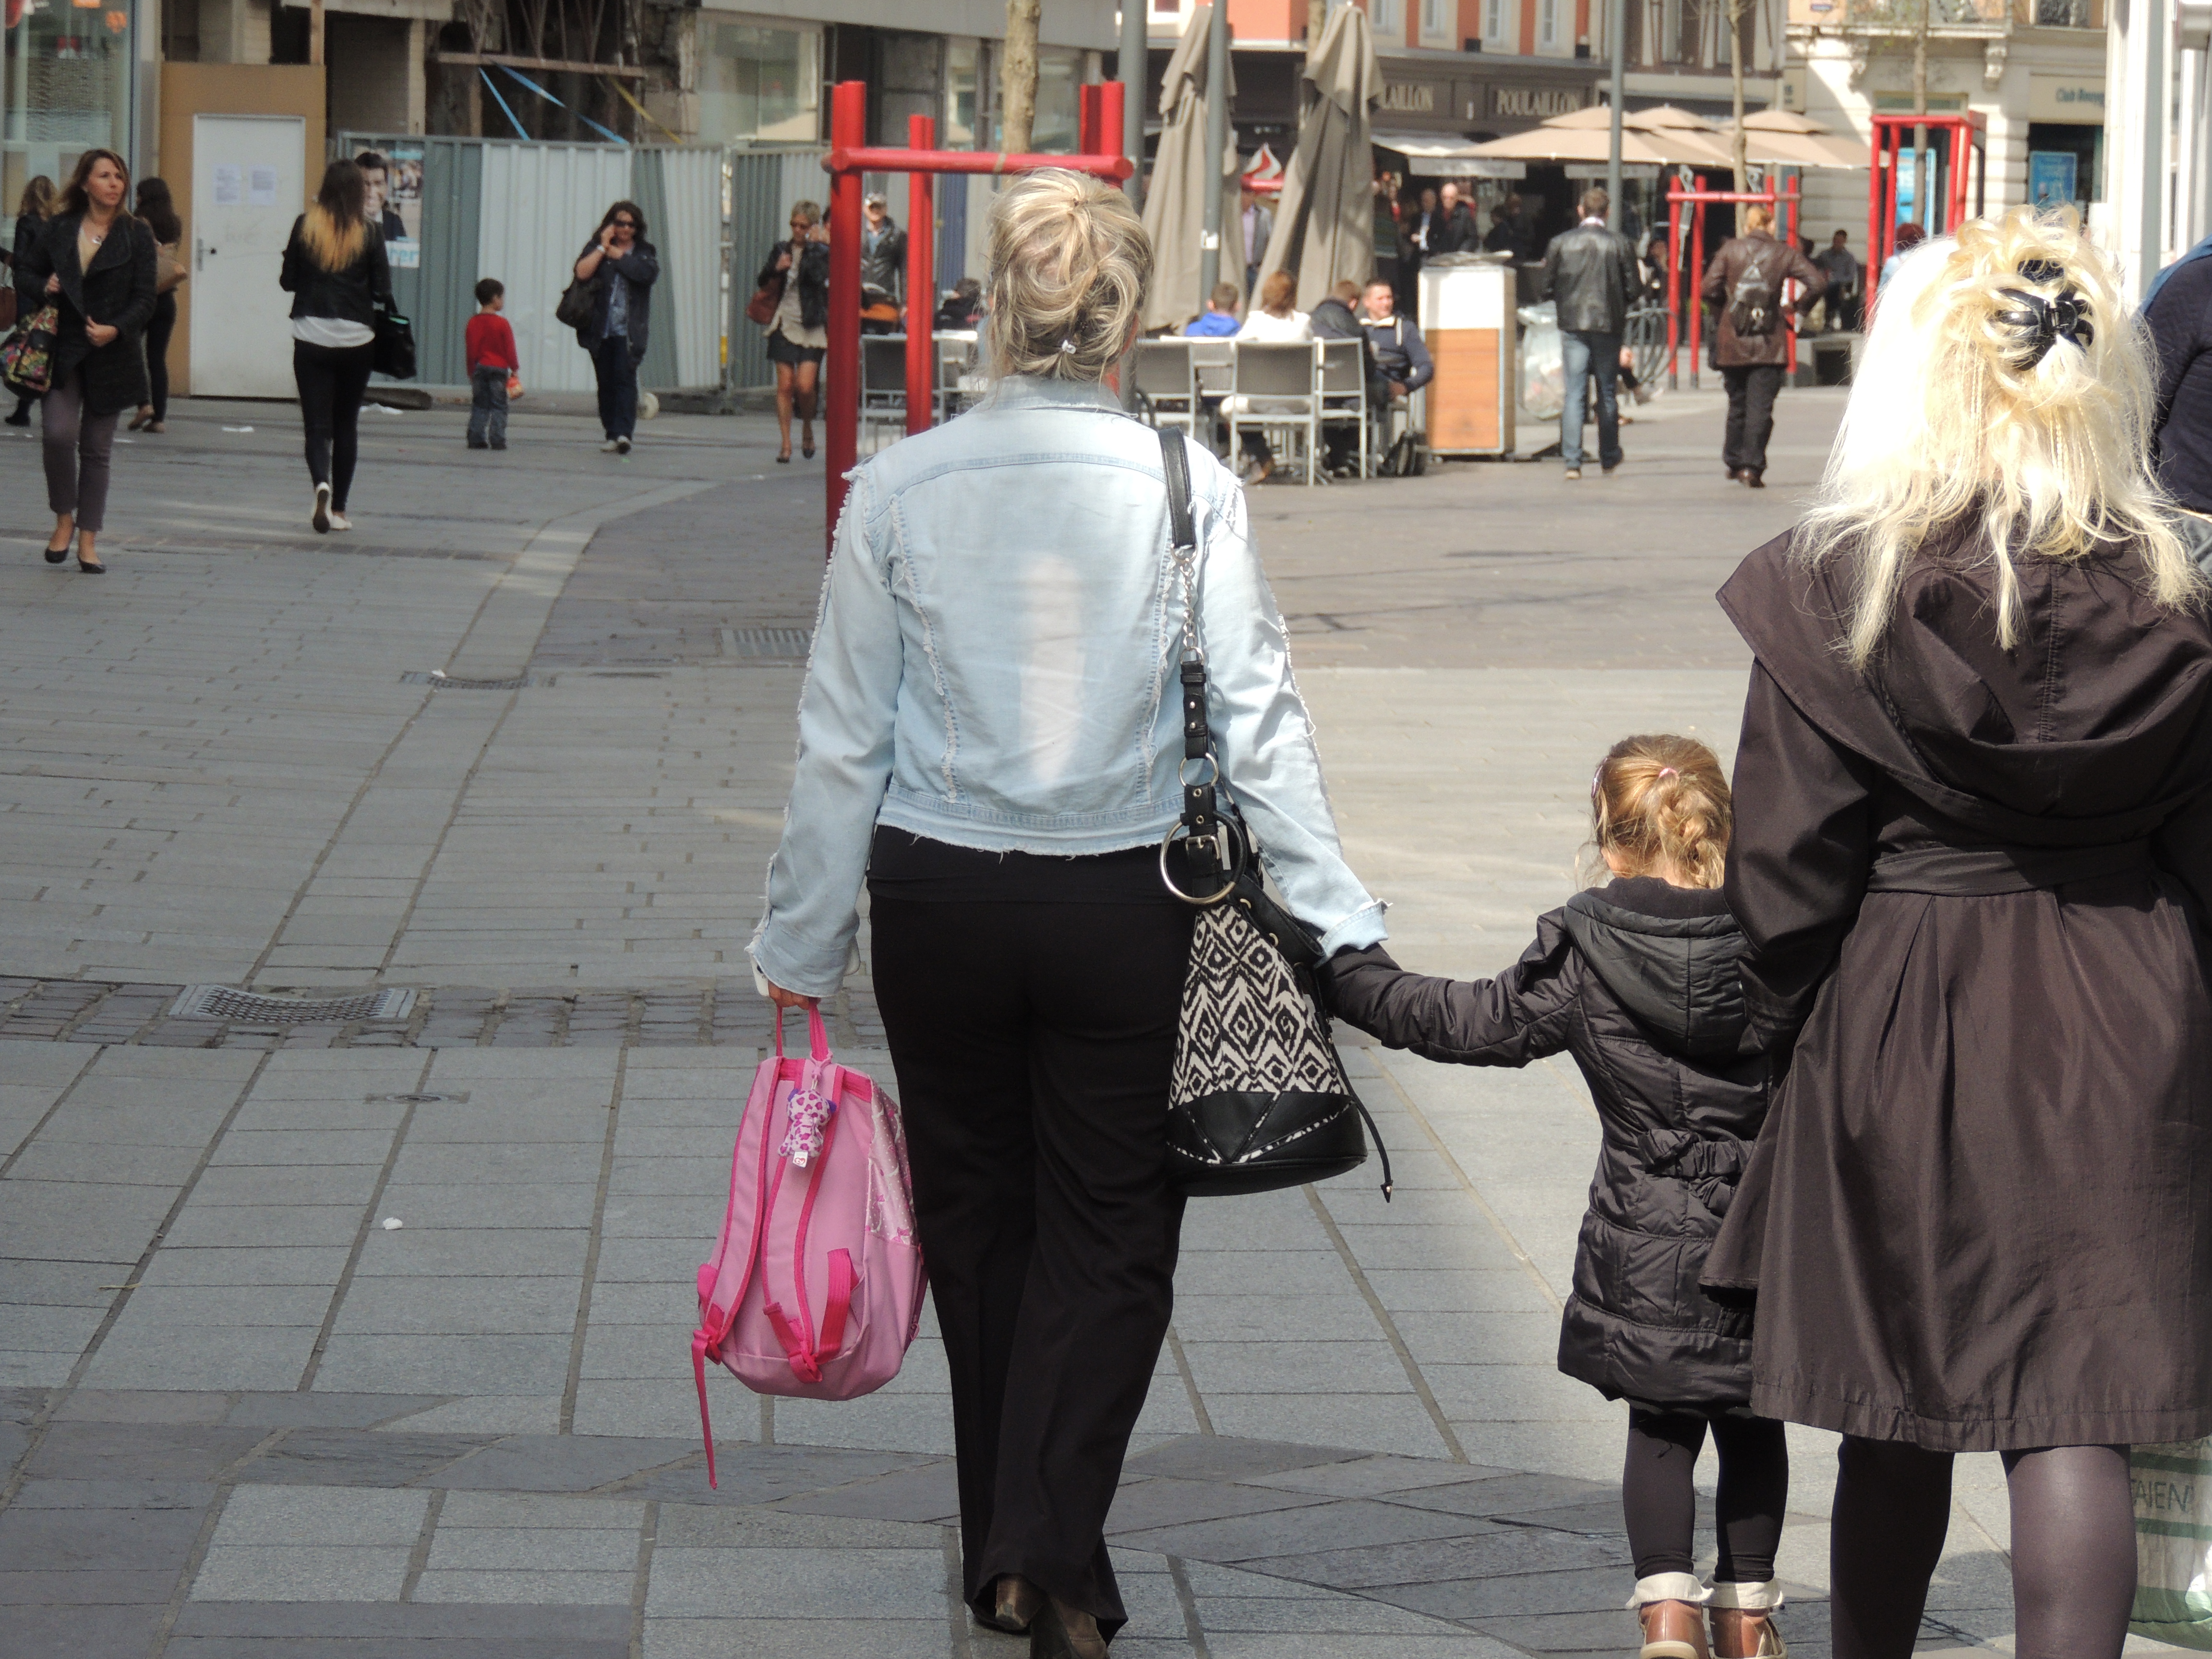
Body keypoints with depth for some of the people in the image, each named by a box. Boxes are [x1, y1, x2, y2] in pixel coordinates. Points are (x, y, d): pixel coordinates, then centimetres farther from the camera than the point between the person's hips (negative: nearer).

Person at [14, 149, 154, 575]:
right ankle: (64, 518, 7)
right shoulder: (57, 230, 4)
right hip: (62, 351, 0)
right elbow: (24, 272, 14)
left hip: (111, 356, 0)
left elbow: (144, 299, -2)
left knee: (97, 448, 5)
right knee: (58, 434, -16)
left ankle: (88, 539, 14)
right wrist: (43, 288, -7)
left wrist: (116, 329, -18)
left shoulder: (137, 236, 2)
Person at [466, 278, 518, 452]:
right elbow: (509, 350, -7)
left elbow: (470, 352, 6)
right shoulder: (501, 324, -10)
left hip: (479, 368, 4)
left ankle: (476, 439, 5)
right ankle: (497, 440, -5)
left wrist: (472, 372, 14)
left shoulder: (473, 323, 4)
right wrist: (515, 368, 5)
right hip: (498, 369, -4)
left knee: (479, 406, 9)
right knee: (498, 406, 0)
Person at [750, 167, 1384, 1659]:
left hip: (936, 897, 2)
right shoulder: (1187, 487, -9)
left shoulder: (901, 488, -6)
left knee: (976, 1215, 16)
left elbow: (844, 740, -1)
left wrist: (803, 944, 9)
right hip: (1124, 905, -1)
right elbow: (1258, 723, -8)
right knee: (1110, 1229, 9)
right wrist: (1338, 923, -2)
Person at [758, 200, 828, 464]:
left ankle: (808, 430, 17)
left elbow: (820, 276, -19)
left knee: (805, 386, -11)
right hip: (784, 325, 3)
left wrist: (815, 245, -18)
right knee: (785, 385, -1)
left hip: (811, 328, -3)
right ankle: (786, 444, 5)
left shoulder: (820, 252, 0)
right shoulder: (782, 250, 11)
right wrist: (776, 269, -5)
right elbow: (762, 282, 15)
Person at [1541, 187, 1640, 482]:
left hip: (1572, 325, 0)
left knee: (1574, 394, 0)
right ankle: (1609, 460, 20)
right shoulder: (1621, 244, -5)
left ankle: (1572, 462, -10)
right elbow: (1634, 287, -4)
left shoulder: (1560, 242, -2)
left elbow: (1545, 284, 0)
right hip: (1609, 324, 0)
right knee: (1607, 394, 12)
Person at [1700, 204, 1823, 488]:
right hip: (1769, 345, -2)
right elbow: (1817, 283, -6)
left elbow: (1710, 290, -4)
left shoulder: (1731, 249, 0)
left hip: (1732, 342, 2)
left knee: (1737, 404, 16)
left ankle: (1734, 462, 24)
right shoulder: (1784, 254, 0)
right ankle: (1752, 466, -9)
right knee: (1760, 407, -2)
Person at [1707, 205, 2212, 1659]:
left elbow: (1789, 862, -7)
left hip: (1900, 1017, -1)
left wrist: (1782, 1024, 8)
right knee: (2076, 1416, 0)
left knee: (1898, 1413, 15)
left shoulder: (1840, 589, -12)